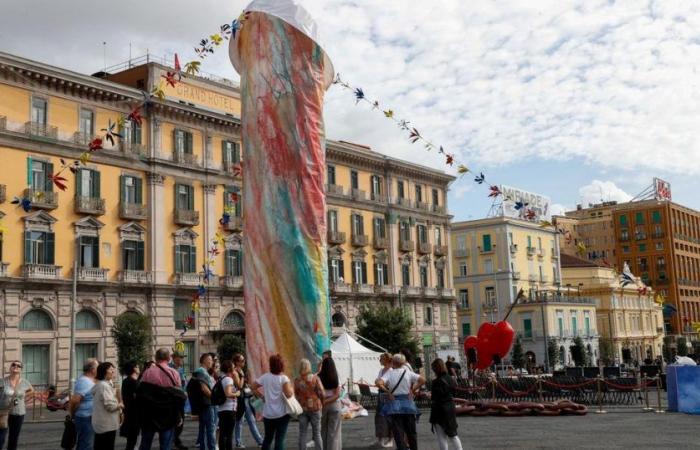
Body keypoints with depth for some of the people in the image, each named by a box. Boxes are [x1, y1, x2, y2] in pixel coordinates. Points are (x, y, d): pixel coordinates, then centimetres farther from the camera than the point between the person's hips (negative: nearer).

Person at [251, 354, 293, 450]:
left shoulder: (265, 377, 2)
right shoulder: (283, 378, -11)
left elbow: (253, 387, 8)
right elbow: (288, 394, -22)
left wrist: (261, 395, 17)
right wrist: (292, 389, -2)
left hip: (268, 414, 4)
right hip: (282, 413, -4)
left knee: (267, 438, 18)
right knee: (280, 440, -2)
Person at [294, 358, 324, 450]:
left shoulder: (297, 380, -5)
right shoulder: (315, 378, -10)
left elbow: (296, 395, -1)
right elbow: (321, 393, -11)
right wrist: (322, 403, 8)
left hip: (302, 408, 1)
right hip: (315, 407, -1)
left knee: (302, 433, 8)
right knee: (317, 433, 7)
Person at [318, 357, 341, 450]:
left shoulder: (319, 378, -7)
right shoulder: (336, 378, -4)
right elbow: (337, 394, -11)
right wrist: (326, 401, -13)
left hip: (322, 406, 0)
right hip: (334, 405, 0)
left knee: (323, 430, 14)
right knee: (333, 431, 5)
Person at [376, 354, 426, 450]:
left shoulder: (389, 374, -6)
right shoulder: (408, 372, -2)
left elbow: (378, 383, -21)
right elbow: (422, 380, -9)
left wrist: (387, 391, -10)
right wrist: (413, 389, -2)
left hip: (394, 403, -2)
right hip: (407, 403, 2)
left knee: (398, 432, 3)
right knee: (411, 431, 16)